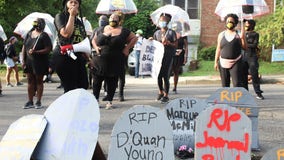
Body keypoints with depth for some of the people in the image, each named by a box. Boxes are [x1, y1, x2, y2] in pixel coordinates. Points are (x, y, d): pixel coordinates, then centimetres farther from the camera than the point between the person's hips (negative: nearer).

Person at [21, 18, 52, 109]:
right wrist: (23, 60, 6)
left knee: (39, 81, 4)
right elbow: (24, 47, 12)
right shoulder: (29, 34, 8)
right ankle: (30, 102, 15)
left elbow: (48, 49, -14)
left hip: (40, 62, -5)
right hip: (29, 61, 5)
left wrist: (36, 52, -22)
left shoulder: (44, 36, -8)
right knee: (30, 81, 8)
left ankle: (38, 102, 10)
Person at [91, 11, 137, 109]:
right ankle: (95, 100, 13)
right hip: (100, 61, 2)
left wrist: (127, 48, 0)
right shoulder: (102, 30, 10)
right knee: (97, 80, 2)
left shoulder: (123, 31, 3)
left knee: (112, 82, 3)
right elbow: (94, 40, 20)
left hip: (115, 63, -2)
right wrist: (96, 47, 2)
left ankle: (109, 101, 13)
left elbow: (134, 38, 9)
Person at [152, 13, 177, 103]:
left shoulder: (171, 33, 0)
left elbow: (176, 45, 0)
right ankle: (160, 92, 24)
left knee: (166, 76, -5)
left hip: (168, 56, -4)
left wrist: (168, 42, -16)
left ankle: (166, 95, 3)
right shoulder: (157, 33, 12)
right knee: (159, 75, 3)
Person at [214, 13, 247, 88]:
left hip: (235, 63, -3)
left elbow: (245, 47, -2)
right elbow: (218, 49, 11)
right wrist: (216, 62, 6)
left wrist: (243, 38, -17)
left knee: (237, 84, -11)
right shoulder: (221, 35, 10)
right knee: (225, 85, 6)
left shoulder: (239, 34, 2)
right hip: (223, 63, 3)